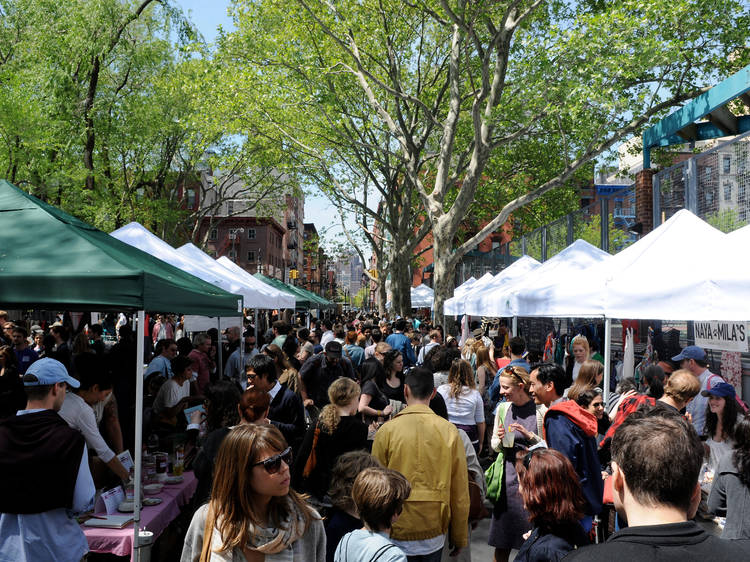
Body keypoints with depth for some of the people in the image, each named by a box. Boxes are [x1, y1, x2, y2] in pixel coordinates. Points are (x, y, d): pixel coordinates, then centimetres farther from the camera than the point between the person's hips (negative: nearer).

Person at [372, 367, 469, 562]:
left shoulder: (387, 431, -10)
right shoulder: (449, 431, -6)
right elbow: (460, 491, -2)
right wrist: (459, 537, 10)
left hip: (397, 533, -1)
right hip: (434, 533, 1)